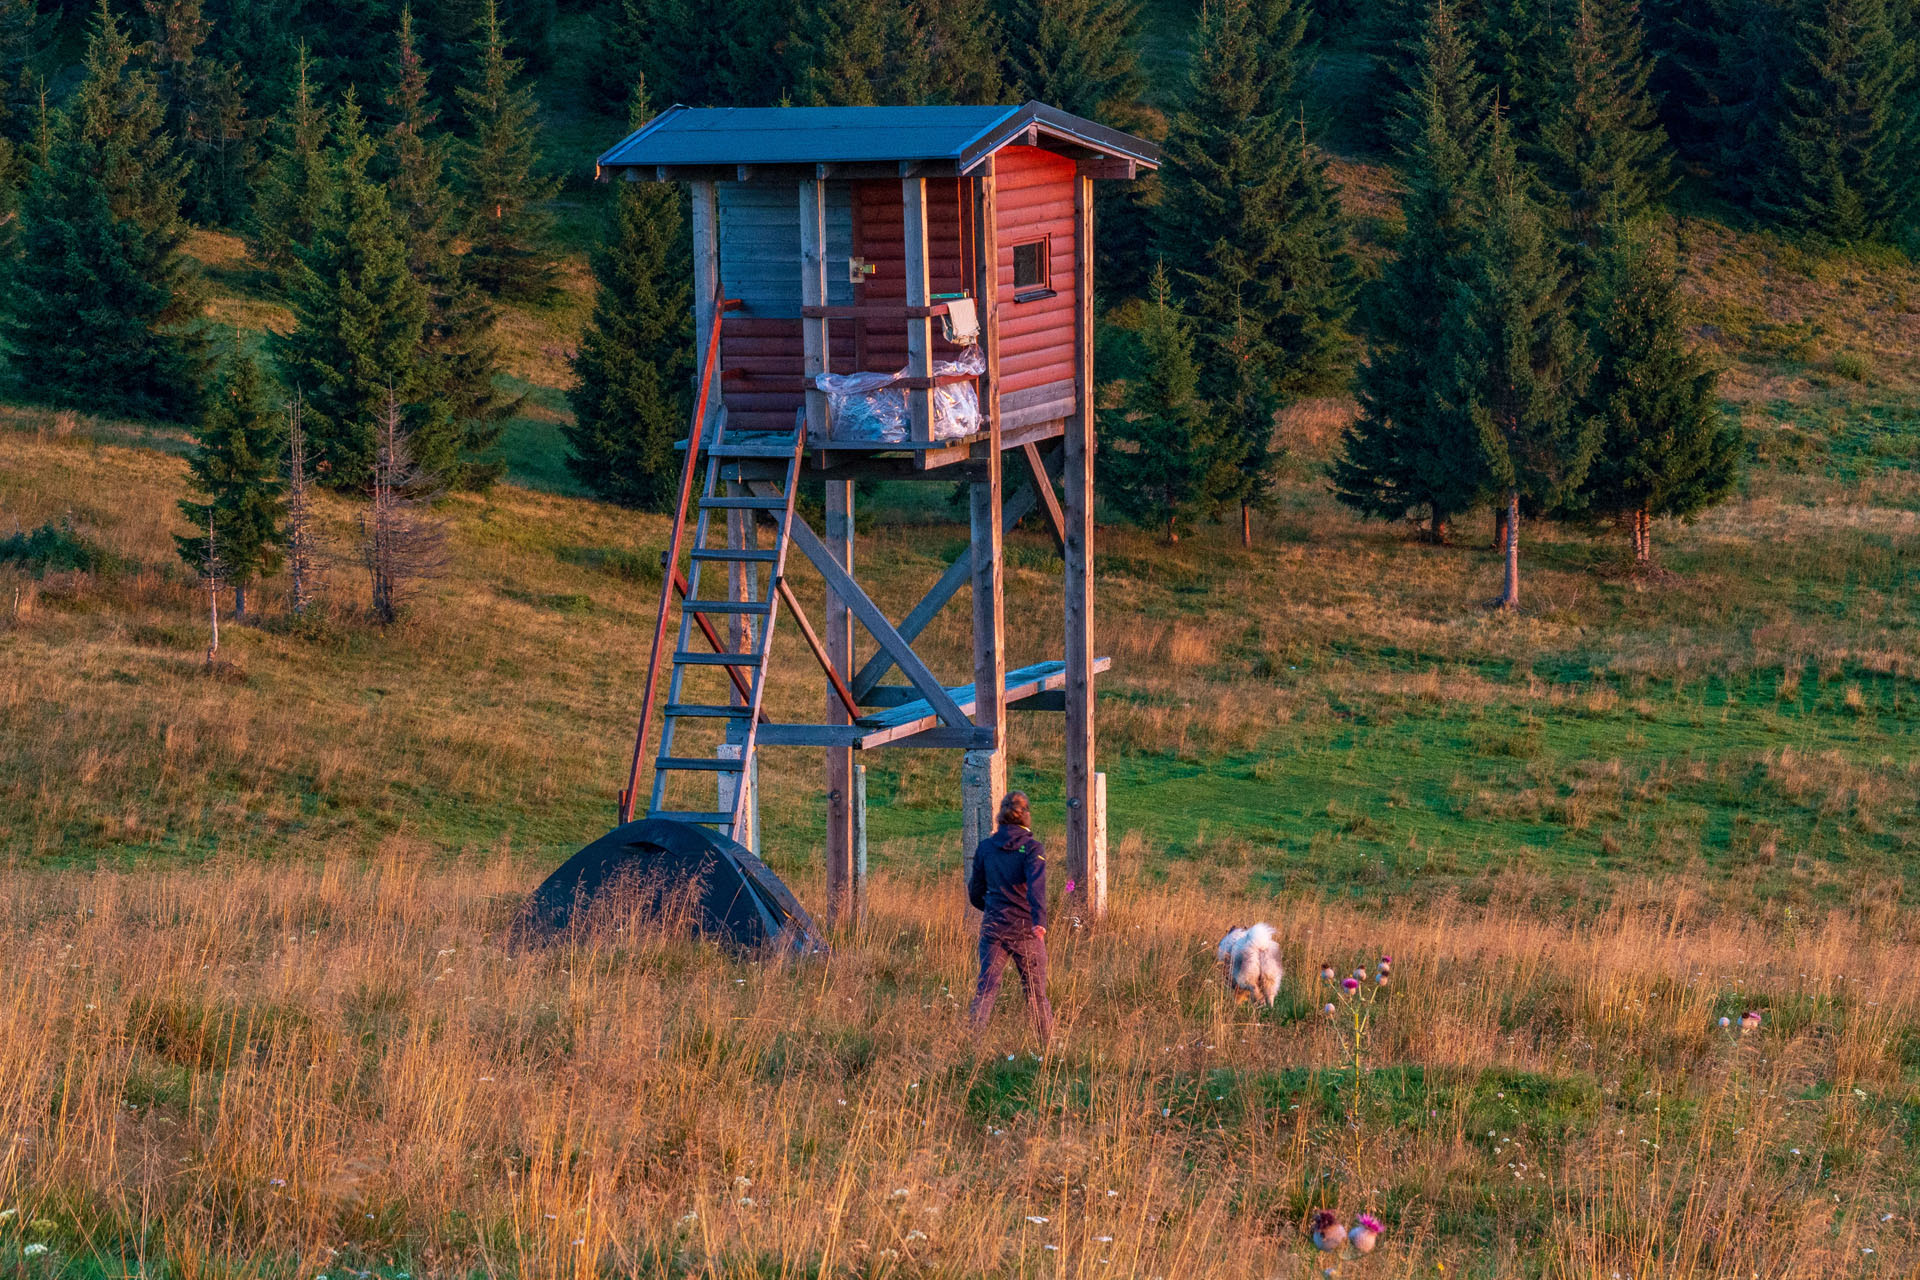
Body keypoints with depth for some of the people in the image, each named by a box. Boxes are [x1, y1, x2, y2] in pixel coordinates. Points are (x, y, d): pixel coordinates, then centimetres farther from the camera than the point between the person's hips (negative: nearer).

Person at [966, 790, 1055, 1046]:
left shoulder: (985, 847, 4)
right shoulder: (1031, 848, -7)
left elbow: (975, 892, 13)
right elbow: (1036, 885, -23)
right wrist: (1039, 921, -35)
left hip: (993, 928, 2)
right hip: (1025, 929, -2)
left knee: (986, 988, 3)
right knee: (1036, 991, 9)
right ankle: (1048, 1044, 17)